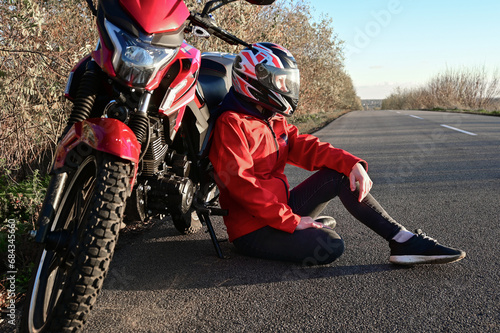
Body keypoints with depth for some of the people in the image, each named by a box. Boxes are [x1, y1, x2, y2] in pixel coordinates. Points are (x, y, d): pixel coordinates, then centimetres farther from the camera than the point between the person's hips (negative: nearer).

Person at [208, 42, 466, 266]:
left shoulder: (274, 121, 13)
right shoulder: (232, 123, -16)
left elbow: (304, 146, 4)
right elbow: (242, 184, -24)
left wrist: (352, 163, -13)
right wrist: (291, 221, -23)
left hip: (280, 208, 9)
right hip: (251, 229, -9)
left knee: (342, 173, -5)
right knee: (329, 247, -31)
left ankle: (403, 241, -7)